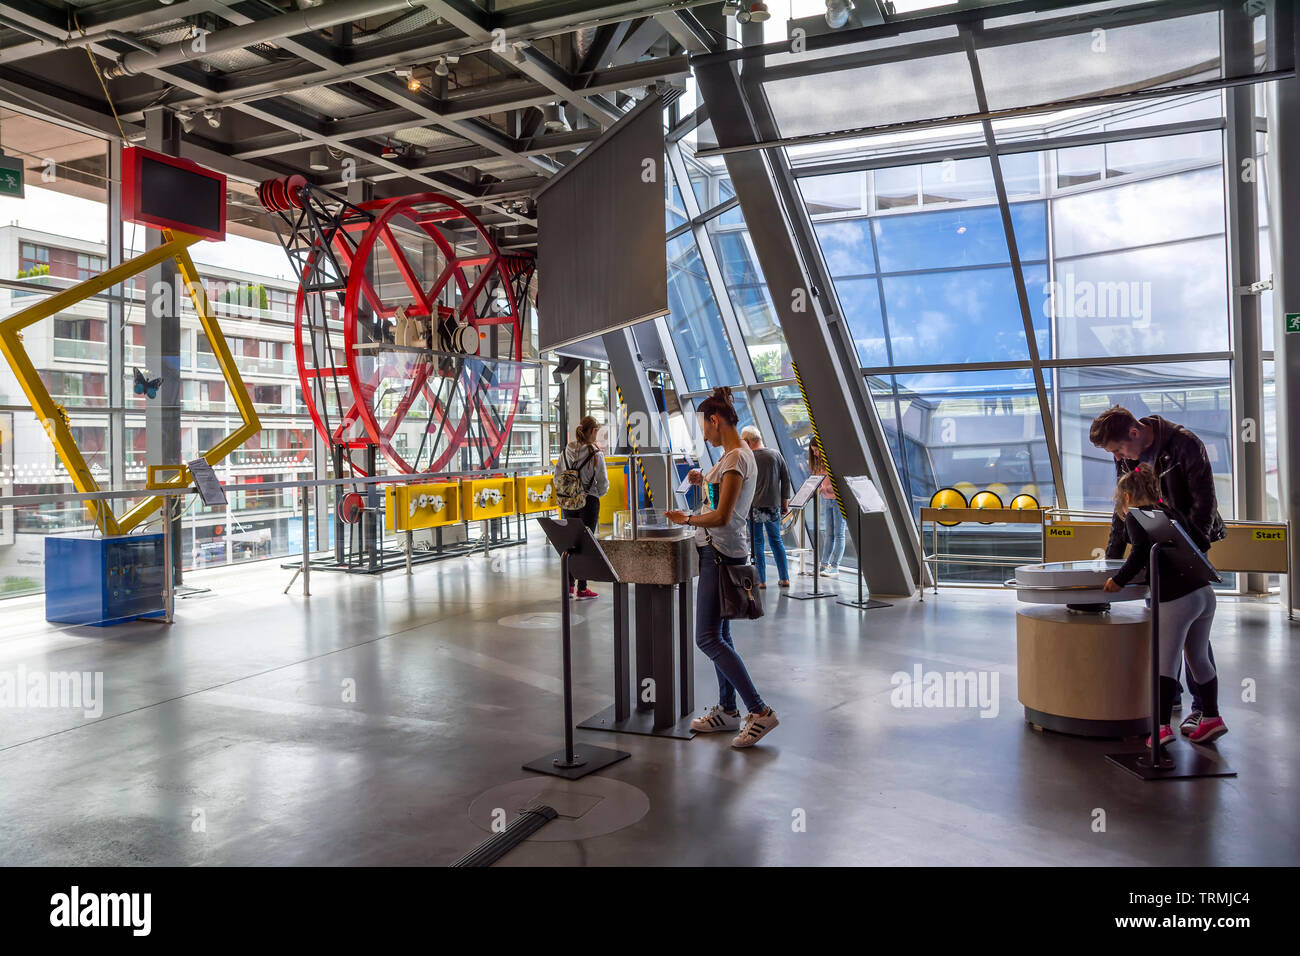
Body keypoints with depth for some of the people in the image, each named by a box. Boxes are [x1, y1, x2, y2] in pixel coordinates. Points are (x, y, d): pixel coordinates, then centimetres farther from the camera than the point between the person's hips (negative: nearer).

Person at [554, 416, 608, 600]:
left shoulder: (566, 451, 0)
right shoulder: (595, 453, -14)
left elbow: (557, 477, 4)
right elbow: (603, 483, -11)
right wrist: (598, 493, 9)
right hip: (589, 502, -5)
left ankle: (568, 585, 21)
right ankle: (582, 589, 8)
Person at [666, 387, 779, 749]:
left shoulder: (736, 458, -18)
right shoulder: (735, 455, 13)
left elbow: (722, 517, -24)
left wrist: (687, 519, -10)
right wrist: (704, 482, 14)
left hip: (722, 553, -10)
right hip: (719, 552, 10)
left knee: (708, 638, -10)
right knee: (718, 635, 14)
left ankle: (760, 712, -7)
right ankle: (727, 710, 23)